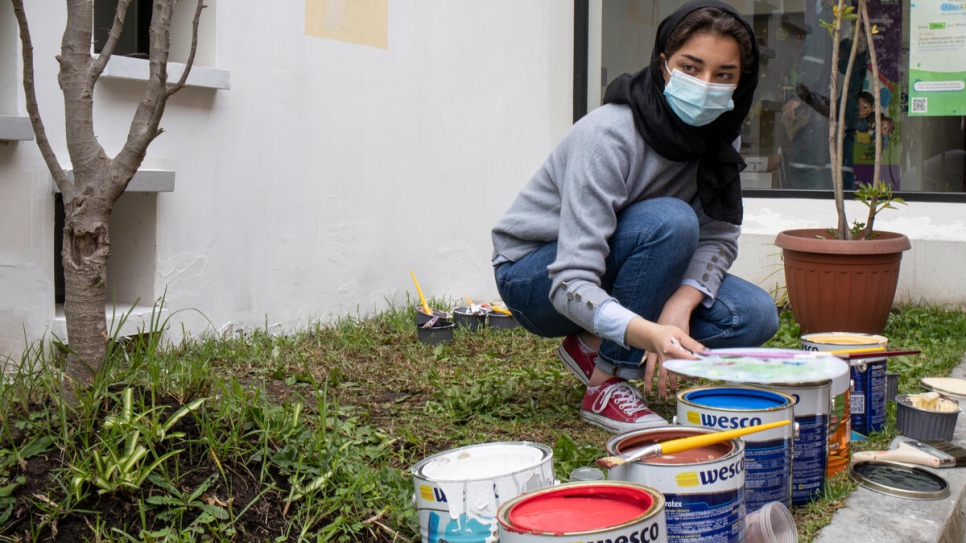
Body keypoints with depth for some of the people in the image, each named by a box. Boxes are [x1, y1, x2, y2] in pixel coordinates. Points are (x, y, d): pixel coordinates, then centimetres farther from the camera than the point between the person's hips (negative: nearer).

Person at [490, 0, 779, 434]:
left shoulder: (717, 133, -9)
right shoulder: (609, 135, -30)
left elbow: (719, 235, -6)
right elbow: (571, 283, -36)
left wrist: (680, 304, -27)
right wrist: (648, 333, -54)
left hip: (619, 274, 7)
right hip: (533, 276, -6)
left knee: (755, 316, -13)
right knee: (670, 221, -32)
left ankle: (594, 348, 1)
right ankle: (604, 384, -19)